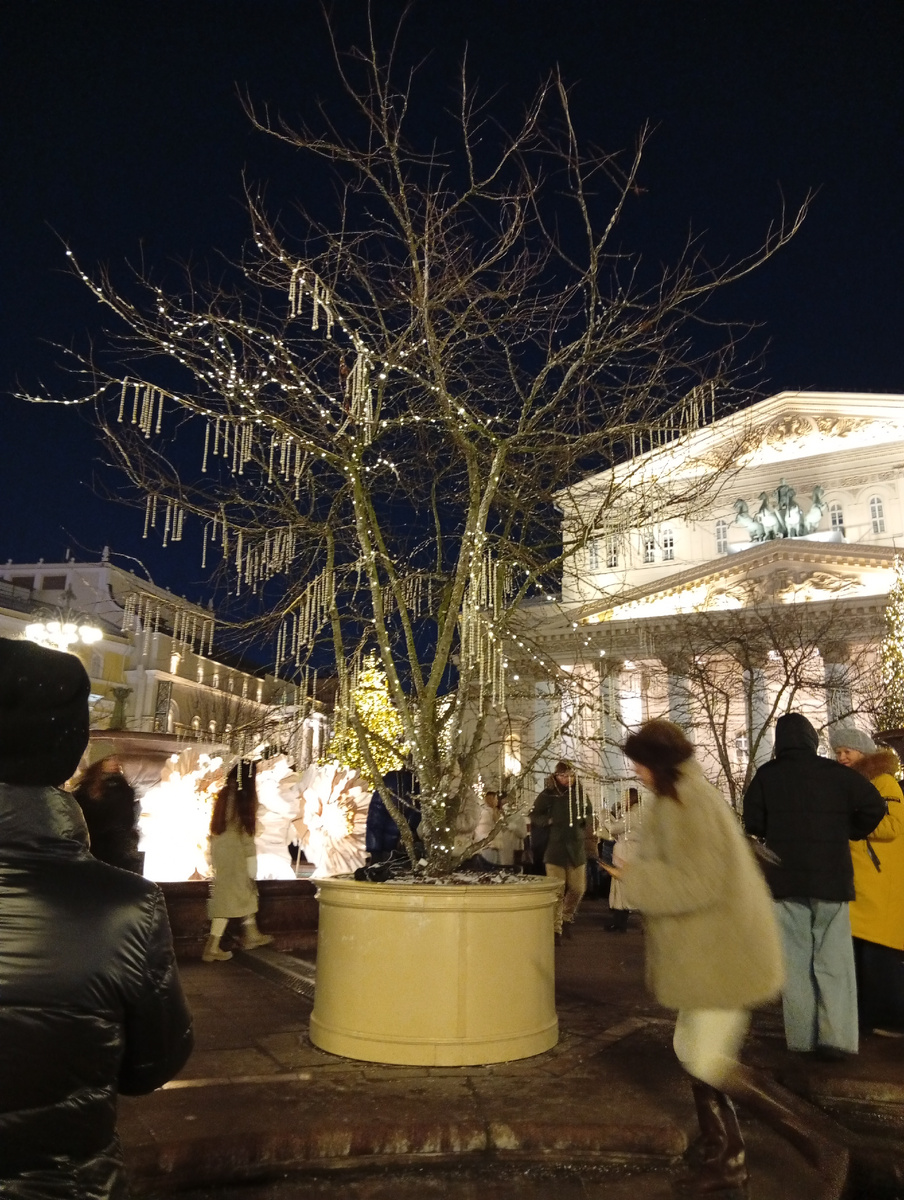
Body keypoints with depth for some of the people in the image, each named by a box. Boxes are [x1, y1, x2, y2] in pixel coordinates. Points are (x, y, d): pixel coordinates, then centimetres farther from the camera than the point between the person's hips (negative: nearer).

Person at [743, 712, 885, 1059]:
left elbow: (753, 824, -1)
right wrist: (848, 833, 8)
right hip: (830, 878, 0)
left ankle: (801, 1036, 12)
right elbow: (874, 806, -8)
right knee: (833, 959, 6)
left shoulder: (766, 775, -1)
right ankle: (835, 1036, -1)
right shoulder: (835, 772, -2)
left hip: (785, 880, 1)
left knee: (795, 959, 9)